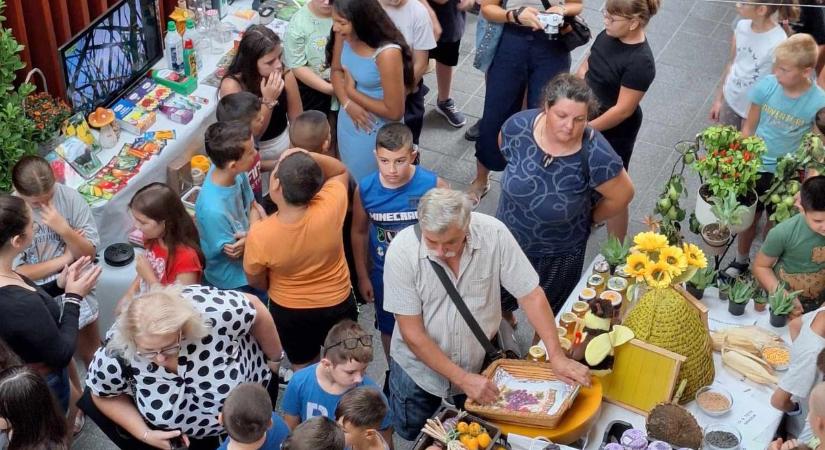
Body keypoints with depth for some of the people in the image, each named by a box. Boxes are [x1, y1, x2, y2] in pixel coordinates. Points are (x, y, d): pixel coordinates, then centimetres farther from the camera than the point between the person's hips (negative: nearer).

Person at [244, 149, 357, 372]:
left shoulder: (260, 235, -33)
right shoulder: (330, 208, -32)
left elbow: (256, 282, -11)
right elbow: (340, 171, -7)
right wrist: (310, 157, -26)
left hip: (289, 312, -1)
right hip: (337, 305, 1)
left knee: (303, 369, 27)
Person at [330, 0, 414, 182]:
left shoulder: (387, 53, -32)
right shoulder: (343, 34, -15)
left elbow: (395, 112, -26)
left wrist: (352, 91, -17)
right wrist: (347, 103, -15)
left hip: (376, 131, -6)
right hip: (348, 120, 6)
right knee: (349, 177, 27)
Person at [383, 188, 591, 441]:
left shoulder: (494, 235, -24)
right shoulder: (402, 251, -26)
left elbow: (530, 294, -14)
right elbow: (412, 333, -21)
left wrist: (557, 357, -19)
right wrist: (462, 379, -23)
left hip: (480, 362, 1)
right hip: (420, 365, -1)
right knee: (411, 433, 20)